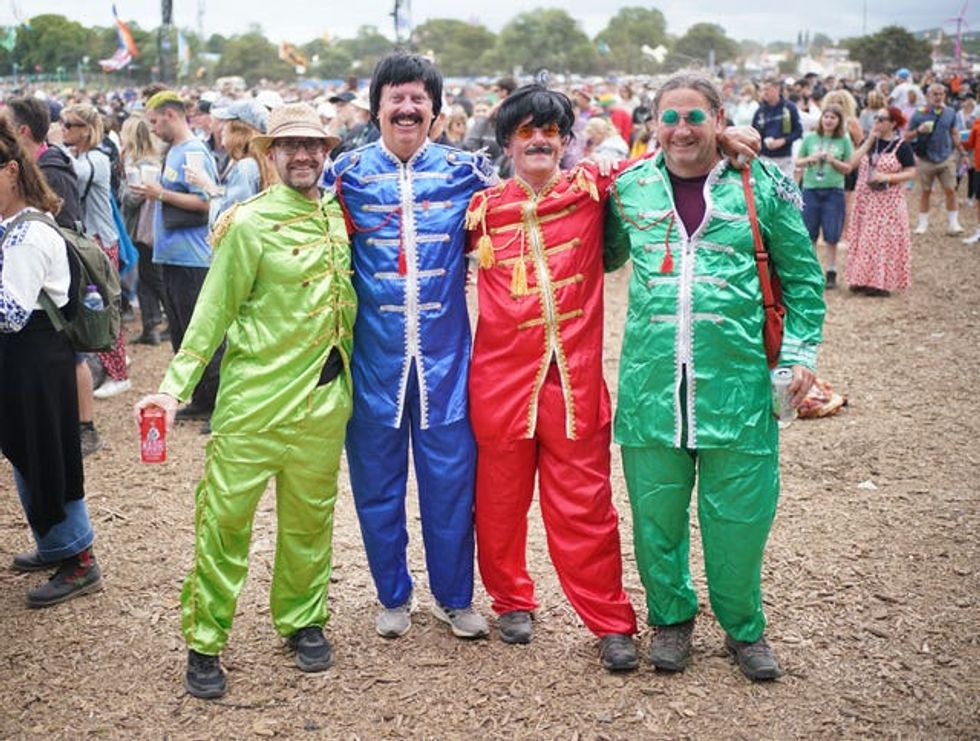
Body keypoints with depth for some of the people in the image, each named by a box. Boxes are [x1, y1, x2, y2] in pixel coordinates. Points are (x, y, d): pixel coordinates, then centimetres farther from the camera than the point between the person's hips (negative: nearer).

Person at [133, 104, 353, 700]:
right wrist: (174, 386, -14)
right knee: (225, 516, 1)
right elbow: (213, 313, -7)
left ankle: (303, 619, 31)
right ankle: (204, 640, 15)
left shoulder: (341, 216, 8)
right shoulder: (249, 224, -7)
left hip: (324, 399, 4)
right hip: (254, 399, -4)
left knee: (310, 516, 13)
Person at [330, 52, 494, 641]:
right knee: (377, 477, 10)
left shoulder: (465, 170, 3)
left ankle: (455, 597, 25)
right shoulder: (348, 173, 2)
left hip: (445, 351, 0)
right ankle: (393, 595, 29)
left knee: (450, 474, 6)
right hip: (374, 354, 0)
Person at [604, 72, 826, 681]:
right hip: (651, 382, 2)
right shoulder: (630, 187, 8)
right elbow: (606, 258, 24)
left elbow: (803, 277, 7)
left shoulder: (763, 185, 2)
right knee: (656, 507, 9)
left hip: (737, 381, -2)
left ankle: (744, 626, 27)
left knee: (739, 511, 5)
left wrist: (800, 352, -1)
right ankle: (671, 617, 31)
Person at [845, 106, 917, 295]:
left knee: (885, 238, -4)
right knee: (864, 237, 6)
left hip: (888, 201, -5)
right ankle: (862, 279, 13)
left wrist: (888, 177, -20)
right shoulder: (869, 141, 9)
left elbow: (911, 173, -7)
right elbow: (853, 163, -2)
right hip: (865, 199, 5)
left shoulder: (901, 146, -5)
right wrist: (869, 141, -7)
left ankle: (882, 282, 0)